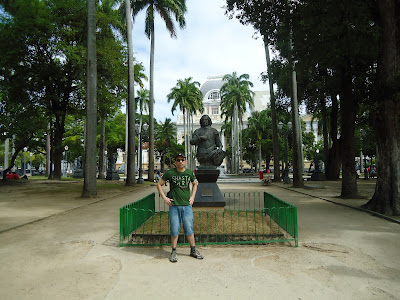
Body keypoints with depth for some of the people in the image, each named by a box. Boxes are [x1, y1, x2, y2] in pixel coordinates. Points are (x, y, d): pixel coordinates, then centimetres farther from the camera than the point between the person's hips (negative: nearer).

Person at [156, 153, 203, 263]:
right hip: (174, 205, -2)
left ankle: (193, 250, 22)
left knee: (189, 229, 6)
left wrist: (192, 196, 11)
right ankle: (173, 252, 18)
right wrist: (164, 197, -1)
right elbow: (159, 184, 7)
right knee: (174, 230, 2)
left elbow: (195, 184, 23)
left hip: (187, 205, 2)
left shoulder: (189, 173, 5)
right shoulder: (169, 173, -3)